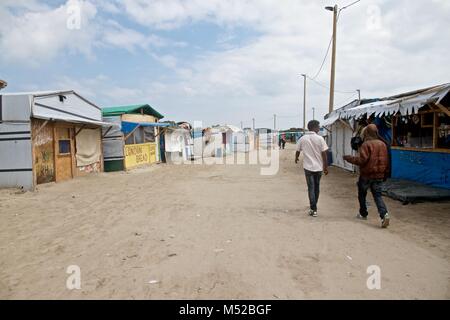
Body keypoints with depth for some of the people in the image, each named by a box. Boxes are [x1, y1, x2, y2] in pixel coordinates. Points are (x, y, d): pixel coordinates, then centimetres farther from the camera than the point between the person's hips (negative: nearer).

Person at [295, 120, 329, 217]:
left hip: (308, 167, 0)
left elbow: (298, 151, 9)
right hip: (318, 167, 0)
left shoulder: (302, 139, -3)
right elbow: (324, 154, -8)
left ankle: (313, 209, 0)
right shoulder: (320, 139, -8)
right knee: (316, 187, 16)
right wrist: (326, 167, 2)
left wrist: (296, 158, 31)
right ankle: (313, 206, 28)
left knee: (311, 187, 4)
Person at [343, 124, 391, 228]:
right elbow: (386, 161, 12)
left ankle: (363, 214, 26)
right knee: (378, 195, 6)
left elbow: (361, 160, -21)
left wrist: (348, 158, -9)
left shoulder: (366, 144, -15)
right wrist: (385, 174, 21)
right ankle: (384, 214, -14)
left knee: (362, 194, 14)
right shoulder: (383, 144, 6)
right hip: (379, 175, 5)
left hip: (366, 175, -5)